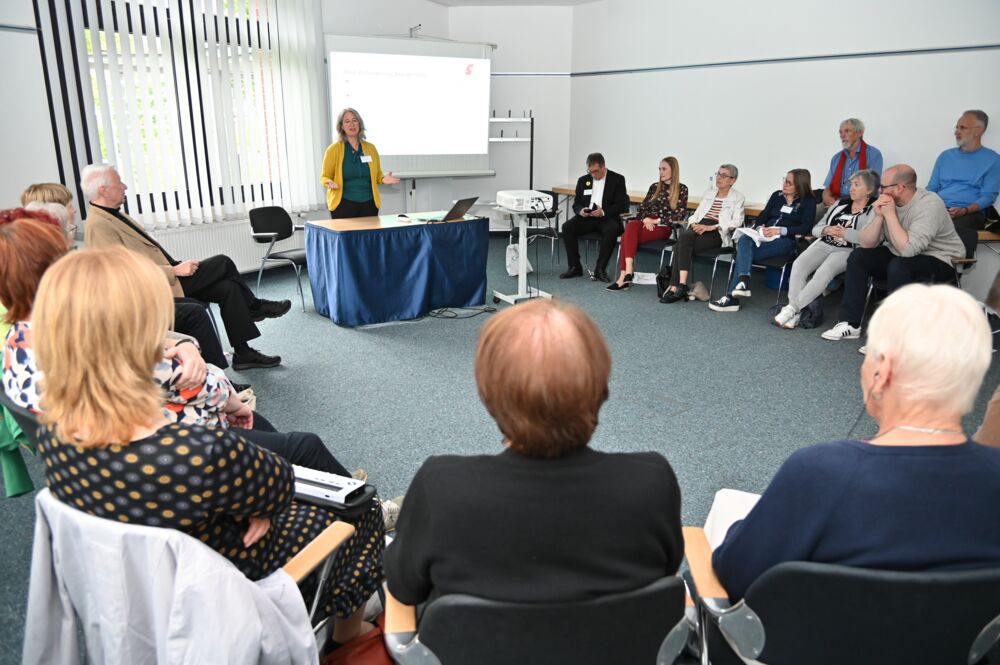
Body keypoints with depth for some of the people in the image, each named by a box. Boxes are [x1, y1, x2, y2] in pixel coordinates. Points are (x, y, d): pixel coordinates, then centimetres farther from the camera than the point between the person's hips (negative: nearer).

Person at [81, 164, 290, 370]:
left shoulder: (114, 216, 16)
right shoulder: (98, 226, -17)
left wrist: (176, 265, 8)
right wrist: (175, 270, -22)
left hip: (166, 278, 10)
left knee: (227, 287, -6)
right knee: (222, 263, -10)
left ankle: (243, 354, 4)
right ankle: (254, 307, 13)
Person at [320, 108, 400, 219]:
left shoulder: (370, 148, 10)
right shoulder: (334, 149, 1)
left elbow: (377, 175, 18)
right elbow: (325, 176, 5)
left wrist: (383, 179, -4)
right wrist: (329, 183, -18)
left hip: (369, 204, 3)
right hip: (343, 204, -3)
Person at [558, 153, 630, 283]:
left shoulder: (618, 179, 2)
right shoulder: (583, 180, 13)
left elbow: (622, 205, -4)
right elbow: (576, 204, 15)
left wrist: (604, 212, -21)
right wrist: (580, 210, -11)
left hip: (607, 218, -3)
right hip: (586, 217, 3)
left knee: (611, 230, -37)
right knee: (567, 227, -24)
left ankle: (600, 269, -26)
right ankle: (575, 267, -14)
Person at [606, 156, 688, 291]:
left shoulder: (682, 189, 5)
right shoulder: (654, 187, 19)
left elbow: (680, 214, -3)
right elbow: (642, 207, 16)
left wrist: (656, 221, -10)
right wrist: (646, 219, -7)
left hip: (663, 227, -4)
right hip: (647, 223, 5)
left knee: (627, 237, -31)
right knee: (631, 225, -33)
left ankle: (625, 275, -36)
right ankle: (627, 271, -41)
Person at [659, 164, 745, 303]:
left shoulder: (738, 198, 9)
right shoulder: (708, 192, 26)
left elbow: (736, 222, -5)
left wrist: (711, 227, -16)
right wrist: (694, 223, -3)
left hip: (718, 234, -5)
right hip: (698, 228, 5)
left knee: (681, 245, -31)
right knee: (684, 236, -32)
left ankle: (674, 287, -32)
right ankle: (681, 286, -36)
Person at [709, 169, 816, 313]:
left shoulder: (808, 202, 8)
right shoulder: (777, 195, 23)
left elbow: (806, 227, -5)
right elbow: (763, 216, 17)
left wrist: (780, 230, -17)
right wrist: (760, 228, -6)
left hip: (785, 241, -5)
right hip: (765, 236, 5)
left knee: (743, 253, -30)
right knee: (744, 239, -32)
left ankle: (732, 296, -31)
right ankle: (743, 281, -48)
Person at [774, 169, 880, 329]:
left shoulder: (874, 210, 4)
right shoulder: (840, 203, 22)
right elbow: (816, 229, 19)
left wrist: (844, 233, -11)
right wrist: (827, 230, -3)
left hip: (847, 250, -5)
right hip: (824, 244, 5)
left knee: (824, 272, -34)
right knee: (799, 265, -25)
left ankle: (792, 308, -30)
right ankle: (794, 314, -30)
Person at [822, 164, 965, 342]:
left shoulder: (930, 204, -25)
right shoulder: (888, 202, -4)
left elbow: (907, 249, -35)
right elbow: (866, 244, -5)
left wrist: (890, 214, -27)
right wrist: (878, 216, -20)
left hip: (939, 260, -7)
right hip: (899, 257, 7)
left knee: (899, 266, -34)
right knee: (858, 256, -6)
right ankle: (850, 323, -7)